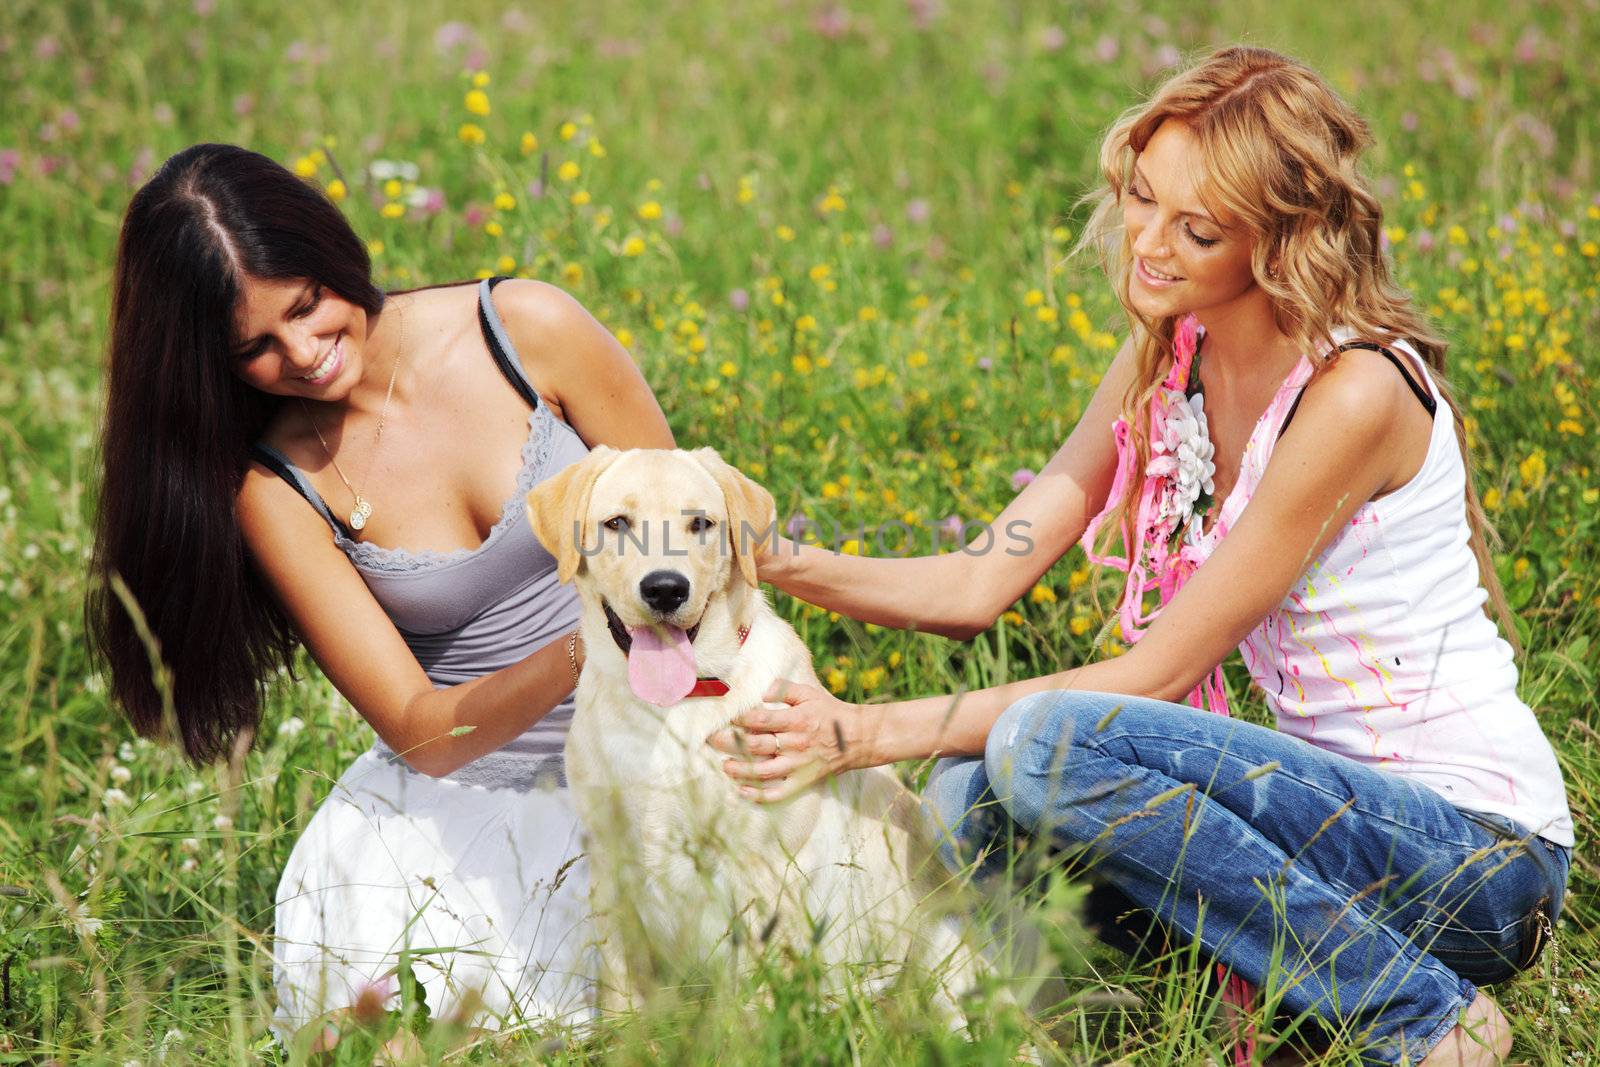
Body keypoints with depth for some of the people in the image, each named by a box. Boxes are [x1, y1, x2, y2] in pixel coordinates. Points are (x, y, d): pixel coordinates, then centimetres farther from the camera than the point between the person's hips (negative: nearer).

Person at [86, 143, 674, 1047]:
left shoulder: (528, 330, -7)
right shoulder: (275, 487, -7)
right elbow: (419, 732, -11)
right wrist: (578, 654, -28)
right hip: (467, 792, 0)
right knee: (357, 996, -26)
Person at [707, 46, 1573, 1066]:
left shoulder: (1356, 394, -20)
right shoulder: (1169, 364, 5)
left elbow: (1160, 673, -19)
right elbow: (977, 584, 2)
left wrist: (867, 733, -21)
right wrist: (774, 560, -15)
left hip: (1481, 857, -7)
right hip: (1347, 810, 7)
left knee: (1051, 746, -24)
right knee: (973, 799, -11)